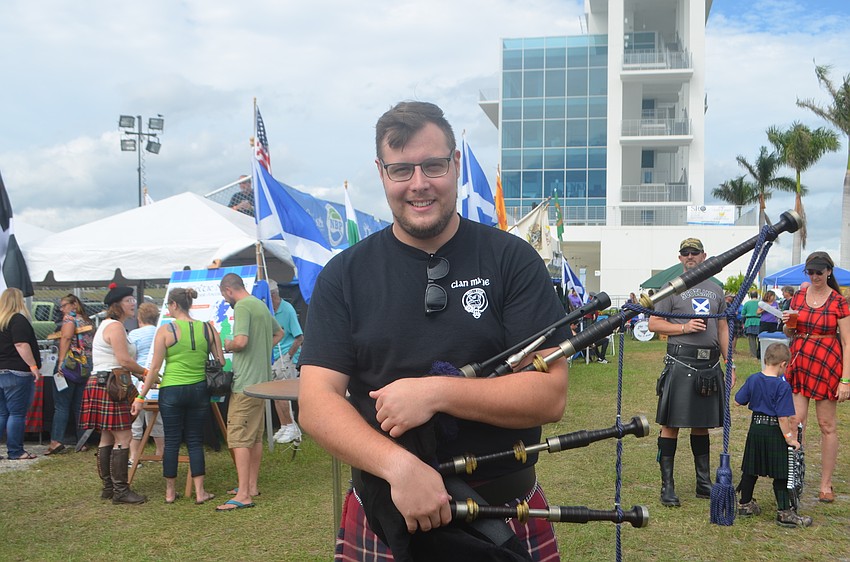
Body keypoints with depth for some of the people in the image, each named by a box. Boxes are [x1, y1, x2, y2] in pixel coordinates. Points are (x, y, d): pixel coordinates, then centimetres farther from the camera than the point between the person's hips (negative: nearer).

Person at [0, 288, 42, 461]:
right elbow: (21, 345, -20)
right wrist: (33, 366, -20)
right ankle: (15, 452, 0)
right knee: (17, 414, -3)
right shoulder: (18, 320, -11)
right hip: (16, 373, -8)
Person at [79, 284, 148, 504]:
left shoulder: (107, 325, 21)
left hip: (100, 384, 11)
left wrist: (138, 374, 15)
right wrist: (146, 372, -5)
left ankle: (108, 487, 20)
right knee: (123, 438, -9)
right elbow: (124, 361, -19)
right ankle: (120, 490, -8)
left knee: (107, 438, 14)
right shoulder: (115, 326, -13)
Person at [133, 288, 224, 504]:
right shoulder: (208, 329, 1)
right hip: (199, 390, 2)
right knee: (195, 441, 11)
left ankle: (170, 492, 19)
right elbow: (221, 363, 3)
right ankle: (199, 492, 10)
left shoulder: (165, 331, -8)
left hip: (172, 391, -2)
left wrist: (141, 397, 1)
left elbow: (155, 368, -7)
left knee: (172, 441, 9)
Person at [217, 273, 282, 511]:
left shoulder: (242, 306, -14)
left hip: (245, 383, -9)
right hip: (262, 381, 10)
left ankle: (243, 495, -9)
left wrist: (228, 344, -5)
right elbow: (278, 333, 29)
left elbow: (241, 341, -26)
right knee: (256, 436, 15)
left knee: (239, 438, -7)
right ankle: (252, 486, 24)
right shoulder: (261, 305, 15)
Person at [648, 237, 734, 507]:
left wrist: (730, 364, 11)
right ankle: (667, 485, 2)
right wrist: (684, 327, -13)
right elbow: (654, 324, -1)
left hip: (710, 363, 5)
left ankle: (704, 482, 21)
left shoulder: (716, 290, 15)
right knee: (671, 424, -4)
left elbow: (723, 328, 17)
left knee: (702, 424, 12)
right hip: (680, 361, -4)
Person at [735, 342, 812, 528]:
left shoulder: (752, 380, 0)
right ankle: (784, 512, 4)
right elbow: (783, 417, -19)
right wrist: (789, 437, -11)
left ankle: (745, 504, 24)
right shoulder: (783, 386, -16)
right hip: (774, 432, -6)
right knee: (781, 473, 2)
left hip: (755, 428, 6)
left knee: (750, 469, 15)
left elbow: (738, 401, 7)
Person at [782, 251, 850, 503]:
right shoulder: (798, 297, 7)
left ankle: (826, 485, 14)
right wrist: (788, 324, -7)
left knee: (827, 425, 4)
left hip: (827, 365, -3)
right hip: (800, 363, 3)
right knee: (796, 420, -3)